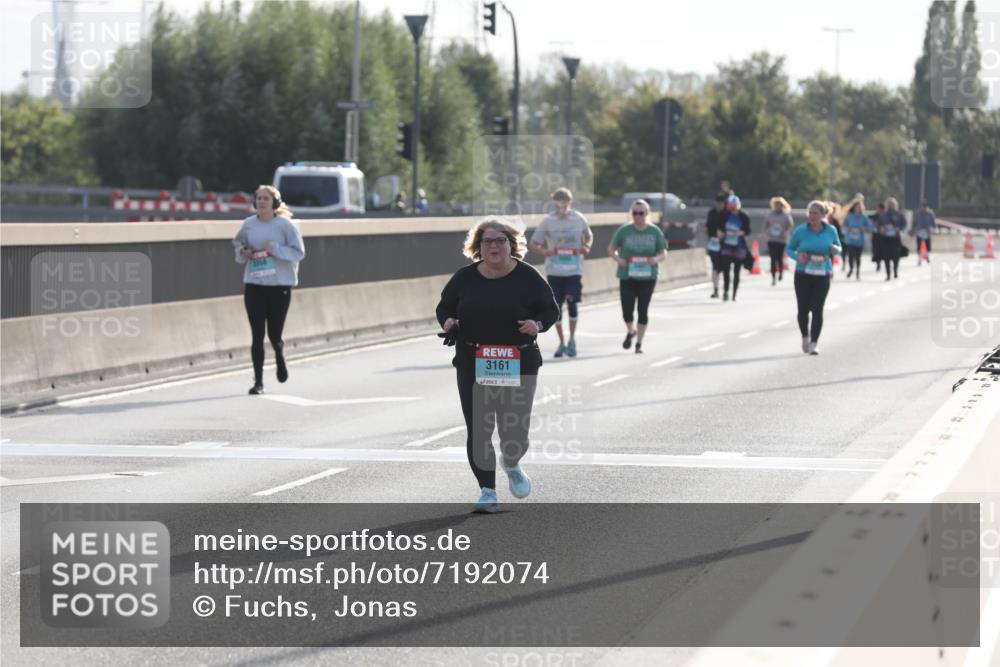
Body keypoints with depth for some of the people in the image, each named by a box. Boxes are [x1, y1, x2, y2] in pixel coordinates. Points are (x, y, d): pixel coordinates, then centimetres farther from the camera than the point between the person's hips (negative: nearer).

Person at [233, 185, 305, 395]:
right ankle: (258, 381, 1)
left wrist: (275, 248, -20)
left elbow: (299, 252, -8)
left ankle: (280, 357, 41)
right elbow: (238, 242, 24)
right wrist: (243, 252, 2)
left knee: (274, 334, 4)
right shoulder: (248, 224, 5)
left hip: (280, 285, -2)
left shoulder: (285, 225, -5)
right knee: (257, 335, -5)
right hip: (253, 285, 2)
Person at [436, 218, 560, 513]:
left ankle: (512, 465, 35)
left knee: (515, 428, -1)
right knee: (478, 429, -3)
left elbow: (550, 309, 6)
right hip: (473, 365, 1)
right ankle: (487, 491, 10)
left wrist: (538, 325, -15)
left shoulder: (527, 277, -2)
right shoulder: (464, 278, 2)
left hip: (518, 365, -1)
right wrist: (448, 321, -7)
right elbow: (444, 306, 15)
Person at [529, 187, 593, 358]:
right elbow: (534, 243, 1)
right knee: (556, 305, 4)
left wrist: (586, 247, -5)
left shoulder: (579, 219, 0)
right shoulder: (547, 221, -3)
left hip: (574, 269, -1)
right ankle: (562, 343, 18)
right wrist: (544, 251, -19)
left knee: (572, 301, -12)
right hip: (554, 270, 1)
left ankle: (572, 339, 8)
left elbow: (589, 236, 16)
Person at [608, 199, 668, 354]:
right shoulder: (624, 230, -2)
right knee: (627, 311, -3)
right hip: (627, 276, 0)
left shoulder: (655, 231, 1)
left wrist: (656, 259, -15)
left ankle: (639, 343, 14)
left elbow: (663, 252, 7)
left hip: (647, 277, 0)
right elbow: (611, 248, 5)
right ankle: (630, 331, 31)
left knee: (643, 310, 0)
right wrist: (617, 259, -15)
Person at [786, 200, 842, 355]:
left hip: (822, 276, 0)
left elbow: (839, 248, 14)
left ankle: (813, 344, -6)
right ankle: (805, 336, 31)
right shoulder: (800, 231, -4)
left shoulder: (830, 231, 0)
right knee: (803, 309, 3)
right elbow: (789, 248, 5)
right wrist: (797, 257, -16)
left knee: (817, 309, -10)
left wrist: (835, 249, -11)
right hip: (803, 275, 0)